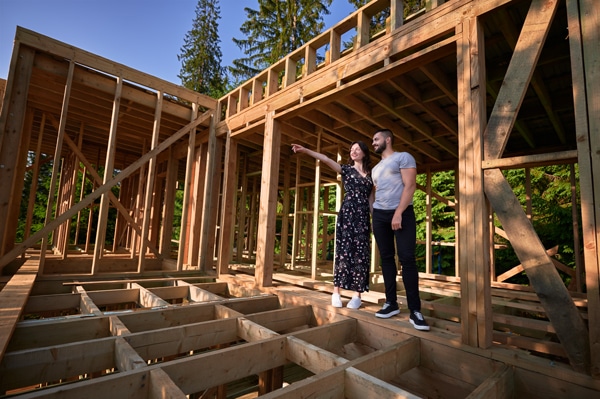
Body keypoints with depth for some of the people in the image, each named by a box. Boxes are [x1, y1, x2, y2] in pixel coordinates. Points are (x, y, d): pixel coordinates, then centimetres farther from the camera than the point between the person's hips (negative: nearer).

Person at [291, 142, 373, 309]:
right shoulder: (347, 169, 8)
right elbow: (326, 159, -5)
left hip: (363, 216, 3)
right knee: (344, 250, -5)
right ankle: (336, 292, 3)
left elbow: (371, 198, 16)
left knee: (361, 253, 0)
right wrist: (306, 150, -17)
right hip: (347, 213, -2)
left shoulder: (370, 174, 16)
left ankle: (357, 295, 6)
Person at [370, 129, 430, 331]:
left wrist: (398, 213, -18)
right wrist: (371, 212, 9)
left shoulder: (403, 157, 1)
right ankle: (391, 303, 13)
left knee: (407, 259, -10)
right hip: (379, 215, 6)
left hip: (403, 213, -6)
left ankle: (415, 310, -4)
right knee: (386, 258, 5)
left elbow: (410, 185, -9)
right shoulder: (375, 168, 22)